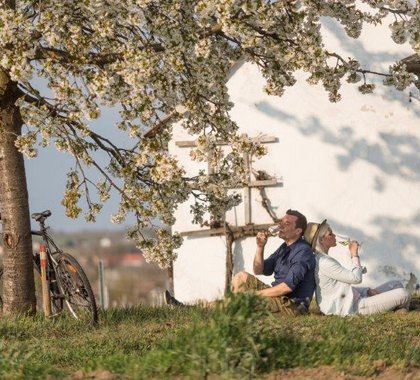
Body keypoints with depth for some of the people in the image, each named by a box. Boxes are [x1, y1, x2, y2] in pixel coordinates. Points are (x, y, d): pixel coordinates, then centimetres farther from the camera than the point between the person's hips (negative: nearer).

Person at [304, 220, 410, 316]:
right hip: (351, 308, -11)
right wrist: (354, 255, -8)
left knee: (396, 284, 16)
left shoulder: (321, 260, 14)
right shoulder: (324, 263, -20)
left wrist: (368, 291, 5)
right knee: (403, 294, -12)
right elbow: (356, 278, -19)